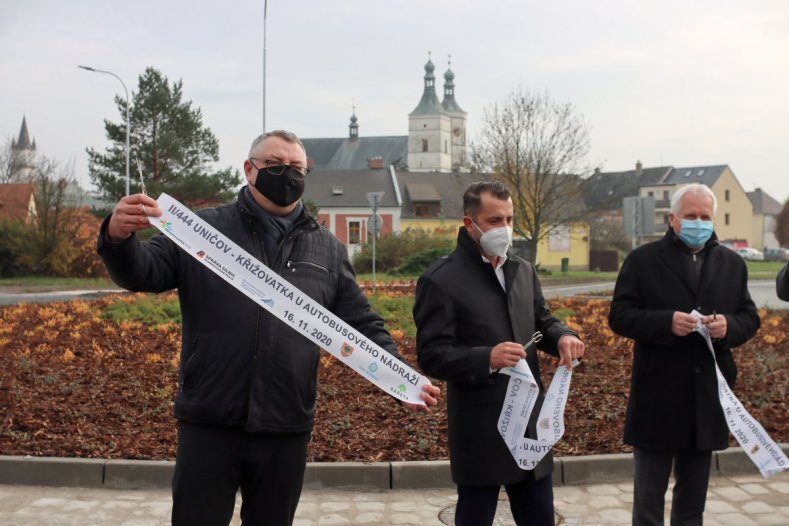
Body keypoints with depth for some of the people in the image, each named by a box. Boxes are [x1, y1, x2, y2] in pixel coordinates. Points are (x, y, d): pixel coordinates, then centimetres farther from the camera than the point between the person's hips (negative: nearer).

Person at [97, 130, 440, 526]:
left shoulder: (328, 250, 9)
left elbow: (363, 326, 9)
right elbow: (143, 273, -3)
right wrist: (119, 238, -26)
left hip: (285, 430, 2)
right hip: (208, 424, -2)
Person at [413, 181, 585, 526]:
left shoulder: (523, 270, 10)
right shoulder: (441, 280, -12)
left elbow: (541, 321, 19)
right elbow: (431, 356, -14)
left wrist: (562, 337, -5)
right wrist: (486, 358, -29)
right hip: (479, 430, -6)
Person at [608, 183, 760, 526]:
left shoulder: (732, 263, 10)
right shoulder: (642, 260, -2)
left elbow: (750, 318, 10)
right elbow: (619, 316, -7)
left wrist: (729, 325, -13)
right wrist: (666, 322, -23)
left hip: (707, 398, 4)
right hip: (657, 398, -4)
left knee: (693, 498, 16)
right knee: (648, 498, 6)